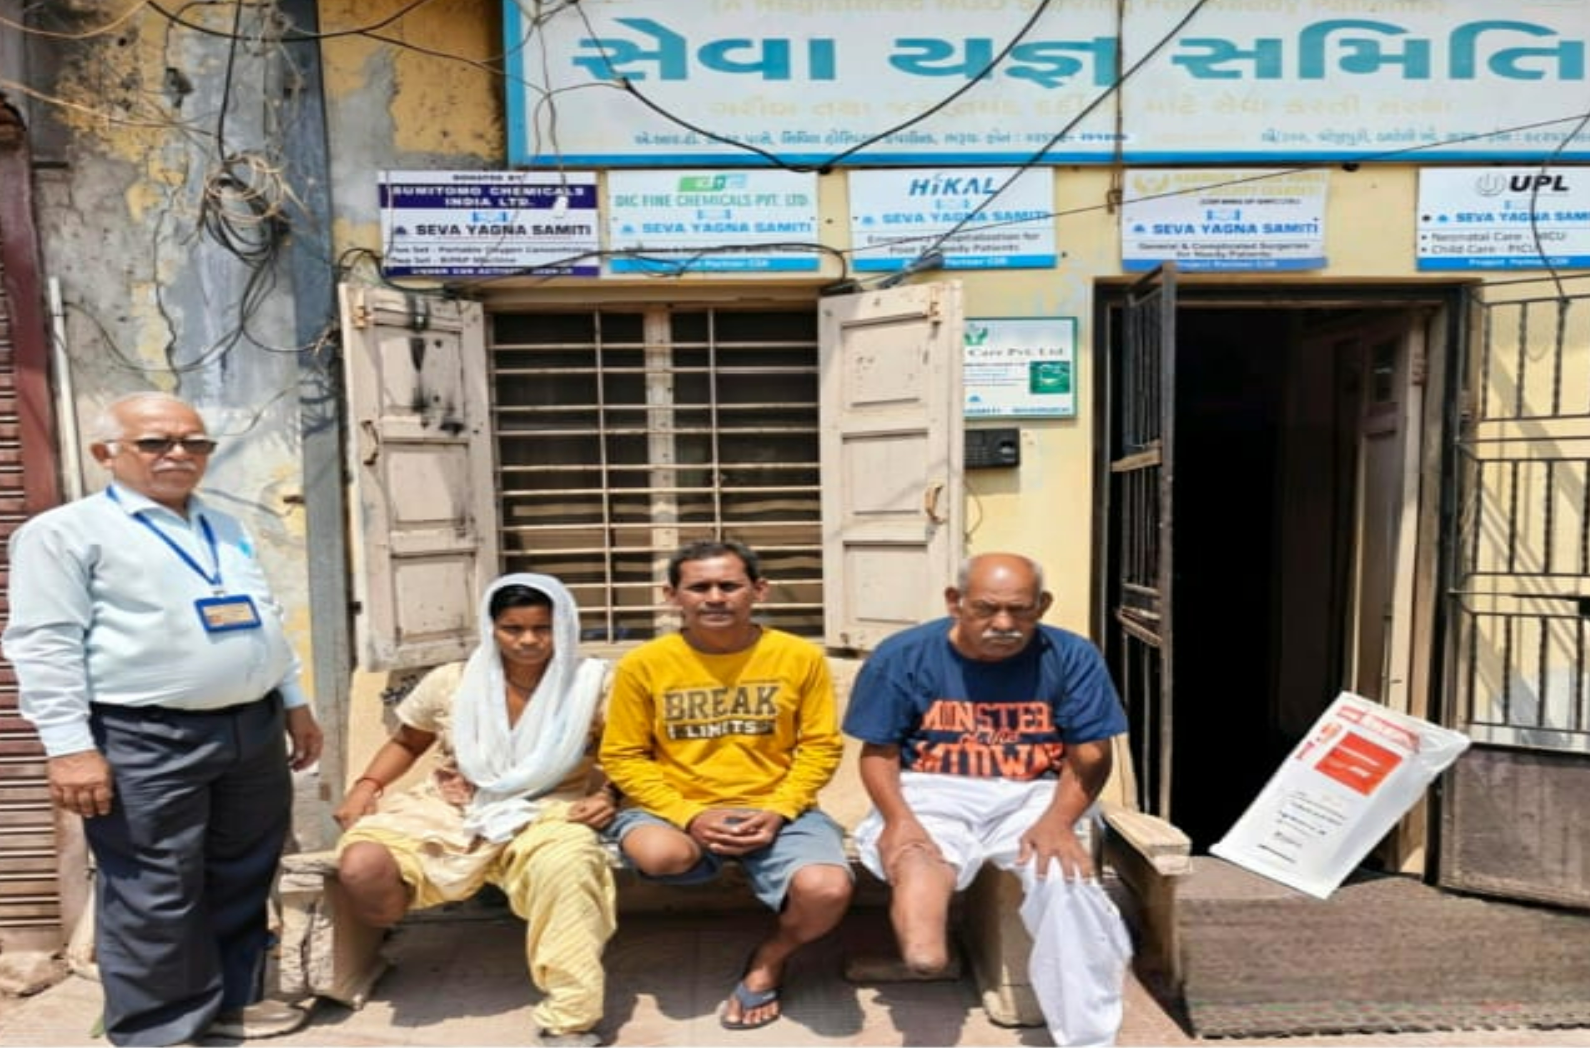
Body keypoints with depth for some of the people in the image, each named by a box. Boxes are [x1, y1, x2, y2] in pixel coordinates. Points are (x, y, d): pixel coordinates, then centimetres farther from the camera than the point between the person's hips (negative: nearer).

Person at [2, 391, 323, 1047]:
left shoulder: (227, 530, 16)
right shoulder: (65, 532, -4)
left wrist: (296, 704, 19)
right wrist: (71, 747, -17)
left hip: (255, 729, 7)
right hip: (146, 742, -6)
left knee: (243, 880, 16)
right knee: (155, 896, 2)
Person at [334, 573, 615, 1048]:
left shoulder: (591, 684, -4)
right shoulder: (450, 682, 1)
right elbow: (405, 743, 17)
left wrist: (607, 797, -15)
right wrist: (366, 784, 0)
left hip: (546, 813, -2)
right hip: (447, 811, 3)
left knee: (567, 862, -39)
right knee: (361, 869, -26)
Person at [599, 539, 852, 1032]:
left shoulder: (800, 657, -4)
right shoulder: (642, 665, -5)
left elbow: (820, 747, 2)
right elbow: (623, 758, -1)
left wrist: (778, 811, -13)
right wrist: (688, 816, -14)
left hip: (775, 811, 1)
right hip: (678, 810, 0)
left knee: (827, 890, -27)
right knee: (658, 855, -36)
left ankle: (769, 960, 11)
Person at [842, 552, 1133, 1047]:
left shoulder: (1071, 657, -2)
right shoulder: (903, 656, -4)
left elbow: (1089, 755, -1)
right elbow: (879, 752, -1)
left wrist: (1057, 821, -20)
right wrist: (898, 819, -20)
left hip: (1032, 797, 0)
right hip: (933, 794, 1)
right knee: (916, 865, -32)